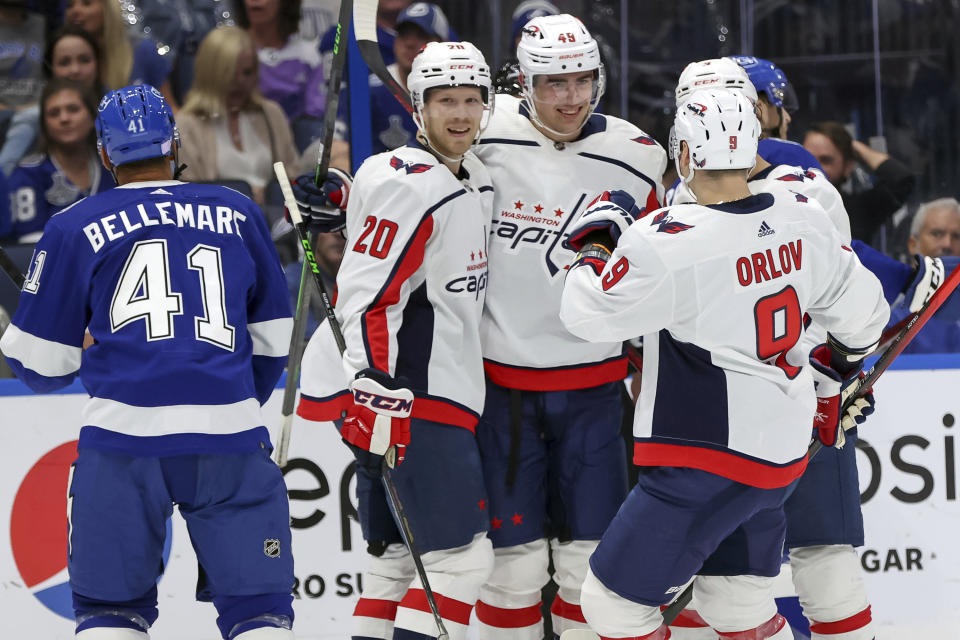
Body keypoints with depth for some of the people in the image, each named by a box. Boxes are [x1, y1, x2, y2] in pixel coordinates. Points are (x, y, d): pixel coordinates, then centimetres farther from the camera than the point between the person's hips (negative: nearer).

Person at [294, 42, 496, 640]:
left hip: (444, 393, 10)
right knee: (461, 557, -12)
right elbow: (366, 294, -22)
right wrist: (374, 395, -26)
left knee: (401, 557, 11)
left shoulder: (475, 181, 13)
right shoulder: (406, 184, -15)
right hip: (407, 400, -10)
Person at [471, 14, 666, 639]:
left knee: (591, 557, 4)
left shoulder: (635, 159, 0)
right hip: (501, 382, -2)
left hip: (593, 384, 2)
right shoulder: (487, 139, -7)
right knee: (514, 557, 0)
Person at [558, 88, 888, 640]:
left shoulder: (669, 242, -21)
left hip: (709, 462, -8)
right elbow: (861, 312, 13)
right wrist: (833, 377, 31)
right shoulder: (804, 222, 1)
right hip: (785, 449, 8)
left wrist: (597, 237, 6)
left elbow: (589, 315, -11)